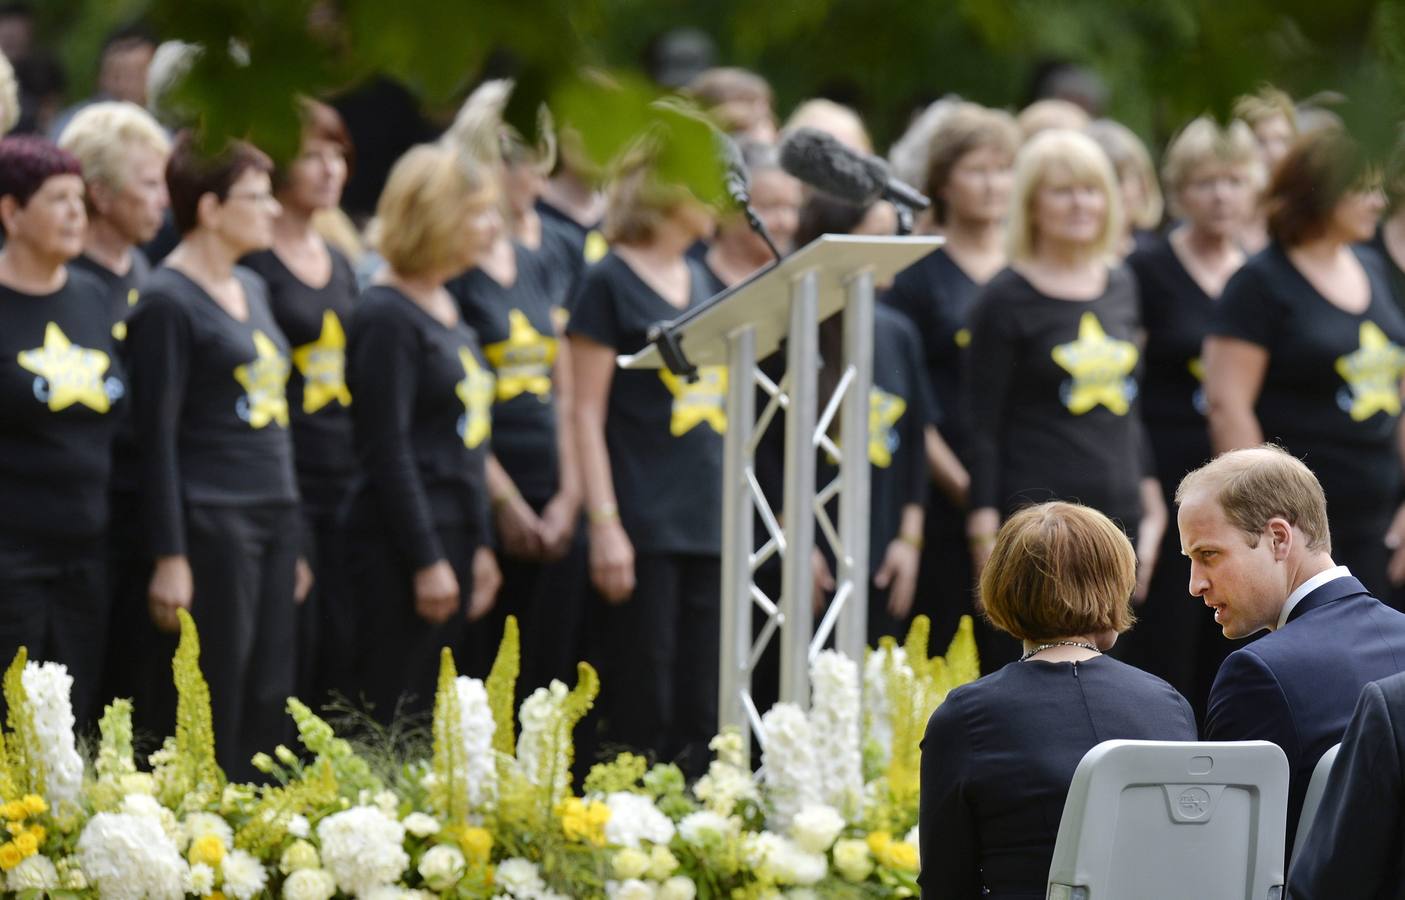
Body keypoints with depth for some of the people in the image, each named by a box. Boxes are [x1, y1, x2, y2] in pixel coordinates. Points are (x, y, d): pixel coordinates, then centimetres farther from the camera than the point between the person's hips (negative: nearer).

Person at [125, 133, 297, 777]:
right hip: (209, 525, -8)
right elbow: (157, 436, -12)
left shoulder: (250, 289, 16)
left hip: (273, 519, 8)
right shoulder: (167, 301, -9)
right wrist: (169, 558, -16)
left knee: (268, 711, 7)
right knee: (210, 722, -6)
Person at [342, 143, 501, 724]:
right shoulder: (387, 316, -12)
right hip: (399, 545, -9)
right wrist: (426, 561, -18)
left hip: (451, 538, 9)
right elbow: (387, 451, -17)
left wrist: (479, 546, 19)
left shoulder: (447, 310, 16)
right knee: (396, 719, -8)